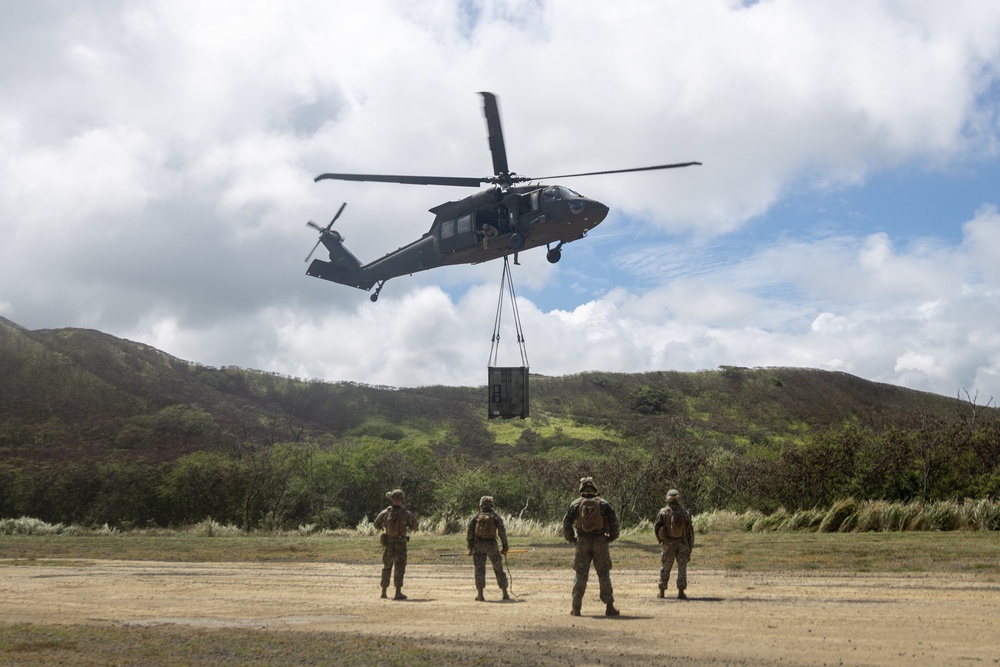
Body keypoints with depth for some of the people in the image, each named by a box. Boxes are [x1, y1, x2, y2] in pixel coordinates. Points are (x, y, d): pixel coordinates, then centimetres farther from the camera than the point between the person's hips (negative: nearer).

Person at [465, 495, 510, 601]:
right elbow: (502, 532, -6)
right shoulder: (495, 516, 2)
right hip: (491, 545, 0)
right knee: (498, 569, 12)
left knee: (479, 569, -1)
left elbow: (469, 531, -1)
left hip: (478, 545, 0)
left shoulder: (476, 516, 5)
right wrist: (505, 547, 0)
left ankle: (480, 594, -14)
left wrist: (470, 547, 5)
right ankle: (505, 594, 16)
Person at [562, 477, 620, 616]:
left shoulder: (575, 504, 2)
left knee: (581, 575, 7)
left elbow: (566, 522, -1)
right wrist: (612, 537, 9)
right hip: (600, 542, 0)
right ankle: (609, 607, 5)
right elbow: (614, 522, -3)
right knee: (604, 575, 6)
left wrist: (571, 538, 10)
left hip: (582, 543, 0)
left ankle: (576, 608, 5)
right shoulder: (603, 503, 1)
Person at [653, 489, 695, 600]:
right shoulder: (684, 512, -3)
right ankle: (680, 593, -1)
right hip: (682, 543, 0)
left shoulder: (663, 512, -5)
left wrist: (660, 540, 15)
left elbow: (656, 527, -1)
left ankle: (662, 592, 14)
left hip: (668, 544, 0)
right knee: (682, 568, 4)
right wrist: (691, 545, 7)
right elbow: (690, 530, -1)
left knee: (665, 568, 11)